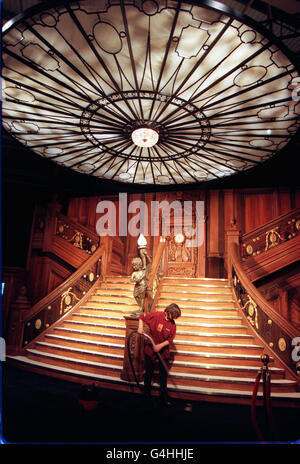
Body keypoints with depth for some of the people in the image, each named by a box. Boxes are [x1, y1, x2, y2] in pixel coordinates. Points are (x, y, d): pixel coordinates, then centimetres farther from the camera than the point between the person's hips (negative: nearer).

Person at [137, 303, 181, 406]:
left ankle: (164, 398, 23)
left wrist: (160, 345, -20)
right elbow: (142, 317, -8)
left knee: (163, 375, 9)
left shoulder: (172, 324, -9)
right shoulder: (156, 315, -18)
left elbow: (170, 339, -8)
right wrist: (140, 327, -22)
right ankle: (146, 394, 36)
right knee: (149, 372, 15)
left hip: (163, 351, 2)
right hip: (150, 349, -1)